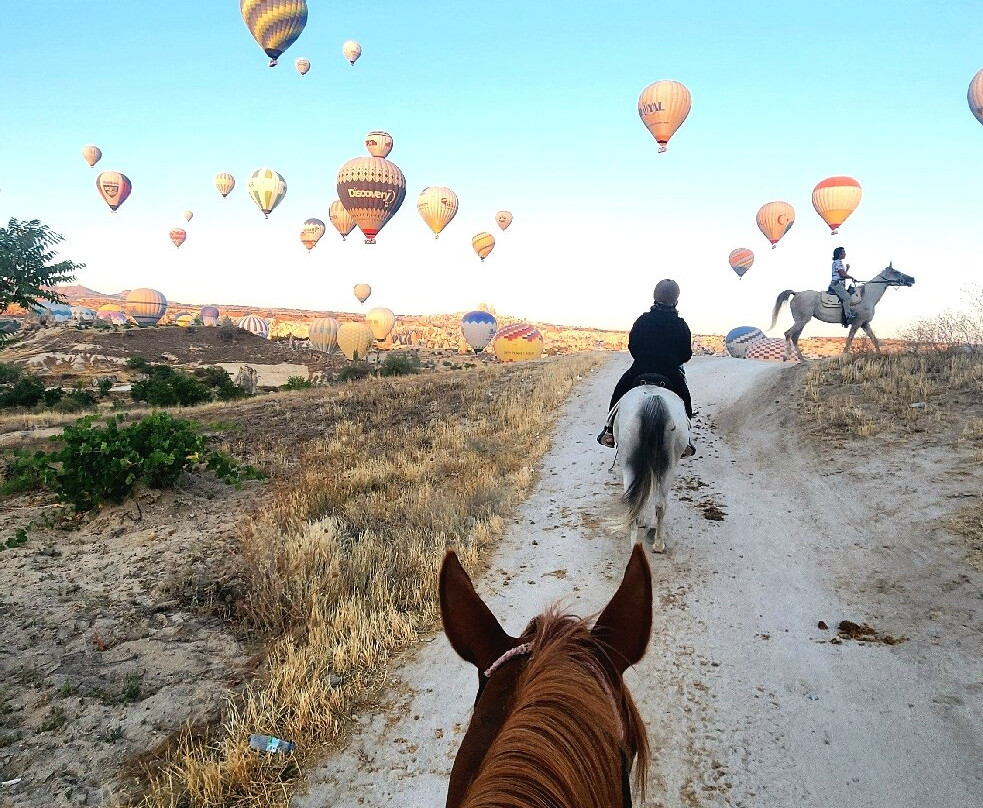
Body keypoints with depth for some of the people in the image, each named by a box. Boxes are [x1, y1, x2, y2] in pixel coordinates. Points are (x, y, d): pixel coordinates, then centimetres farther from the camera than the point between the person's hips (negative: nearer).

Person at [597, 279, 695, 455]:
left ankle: (610, 431, 16)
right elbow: (687, 353, 3)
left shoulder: (643, 320, 0)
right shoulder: (681, 325, 0)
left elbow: (631, 345, 4)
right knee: (685, 400, 22)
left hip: (640, 369, 0)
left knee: (619, 393, 20)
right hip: (671, 372, 0)